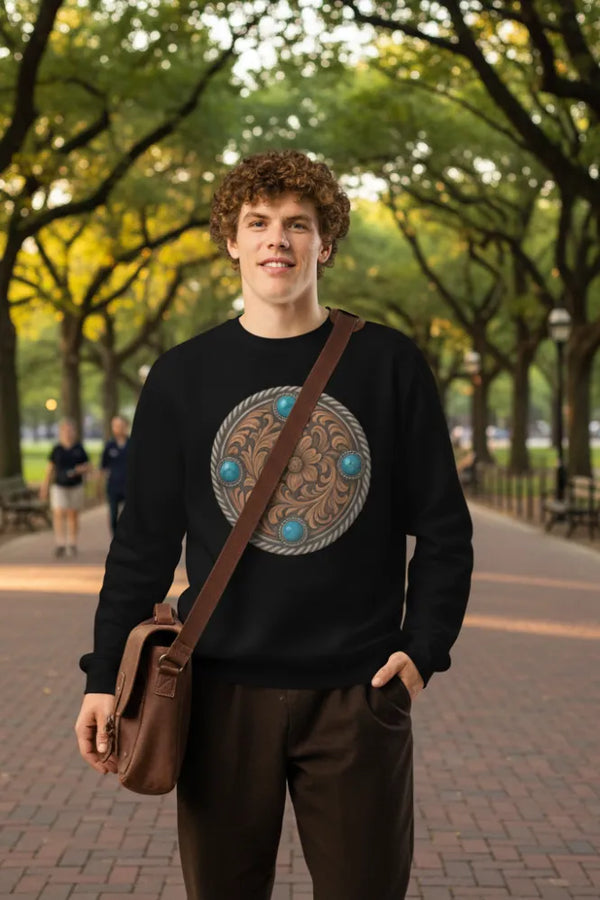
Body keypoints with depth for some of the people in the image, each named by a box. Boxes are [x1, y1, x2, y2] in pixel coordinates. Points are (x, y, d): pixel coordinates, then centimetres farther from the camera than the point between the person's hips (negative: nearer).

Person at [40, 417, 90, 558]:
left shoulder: (79, 449, -2)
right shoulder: (56, 450, -1)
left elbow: (88, 468, 3)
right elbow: (50, 468, 7)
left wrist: (79, 470, -18)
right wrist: (45, 487, 7)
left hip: (76, 487, 0)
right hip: (59, 487, 0)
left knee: (73, 516, 7)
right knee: (58, 515, -12)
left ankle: (72, 545, 17)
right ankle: (60, 545, -13)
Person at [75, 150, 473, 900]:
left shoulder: (388, 364, 1)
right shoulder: (183, 376, 3)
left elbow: (442, 527, 4)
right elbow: (145, 539, 6)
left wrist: (425, 646, -6)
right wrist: (106, 674, 1)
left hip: (358, 693, 0)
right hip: (222, 690, 1)